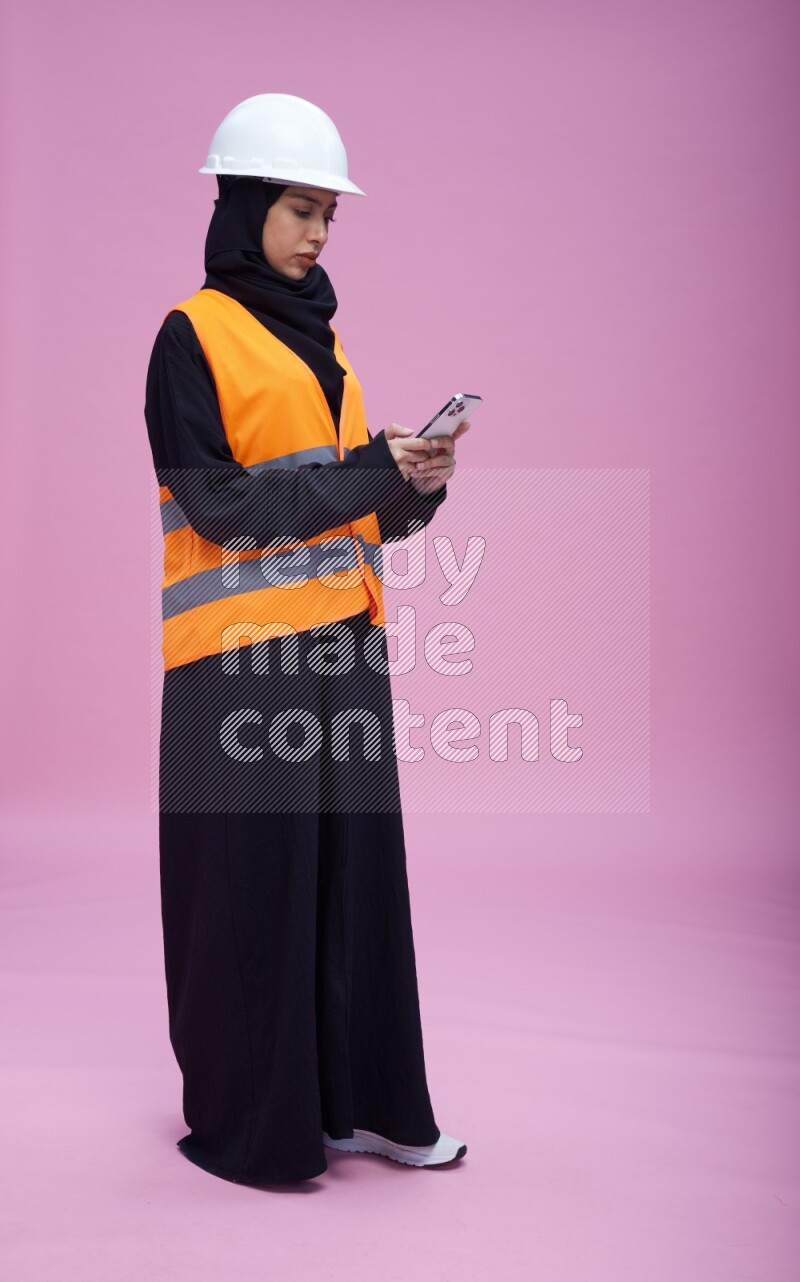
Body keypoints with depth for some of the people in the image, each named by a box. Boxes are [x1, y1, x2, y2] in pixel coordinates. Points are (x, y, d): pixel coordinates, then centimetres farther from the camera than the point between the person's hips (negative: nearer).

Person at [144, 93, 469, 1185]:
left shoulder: (319, 338, 18)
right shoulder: (192, 336, -2)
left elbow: (361, 508, 16)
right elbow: (215, 501, -13)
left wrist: (418, 482, -5)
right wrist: (367, 471, -17)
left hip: (343, 641, 7)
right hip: (243, 653, -6)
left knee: (357, 867, 9)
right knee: (252, 882, 1)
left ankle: (362, 1097, 22)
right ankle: (246, 1123, 16)